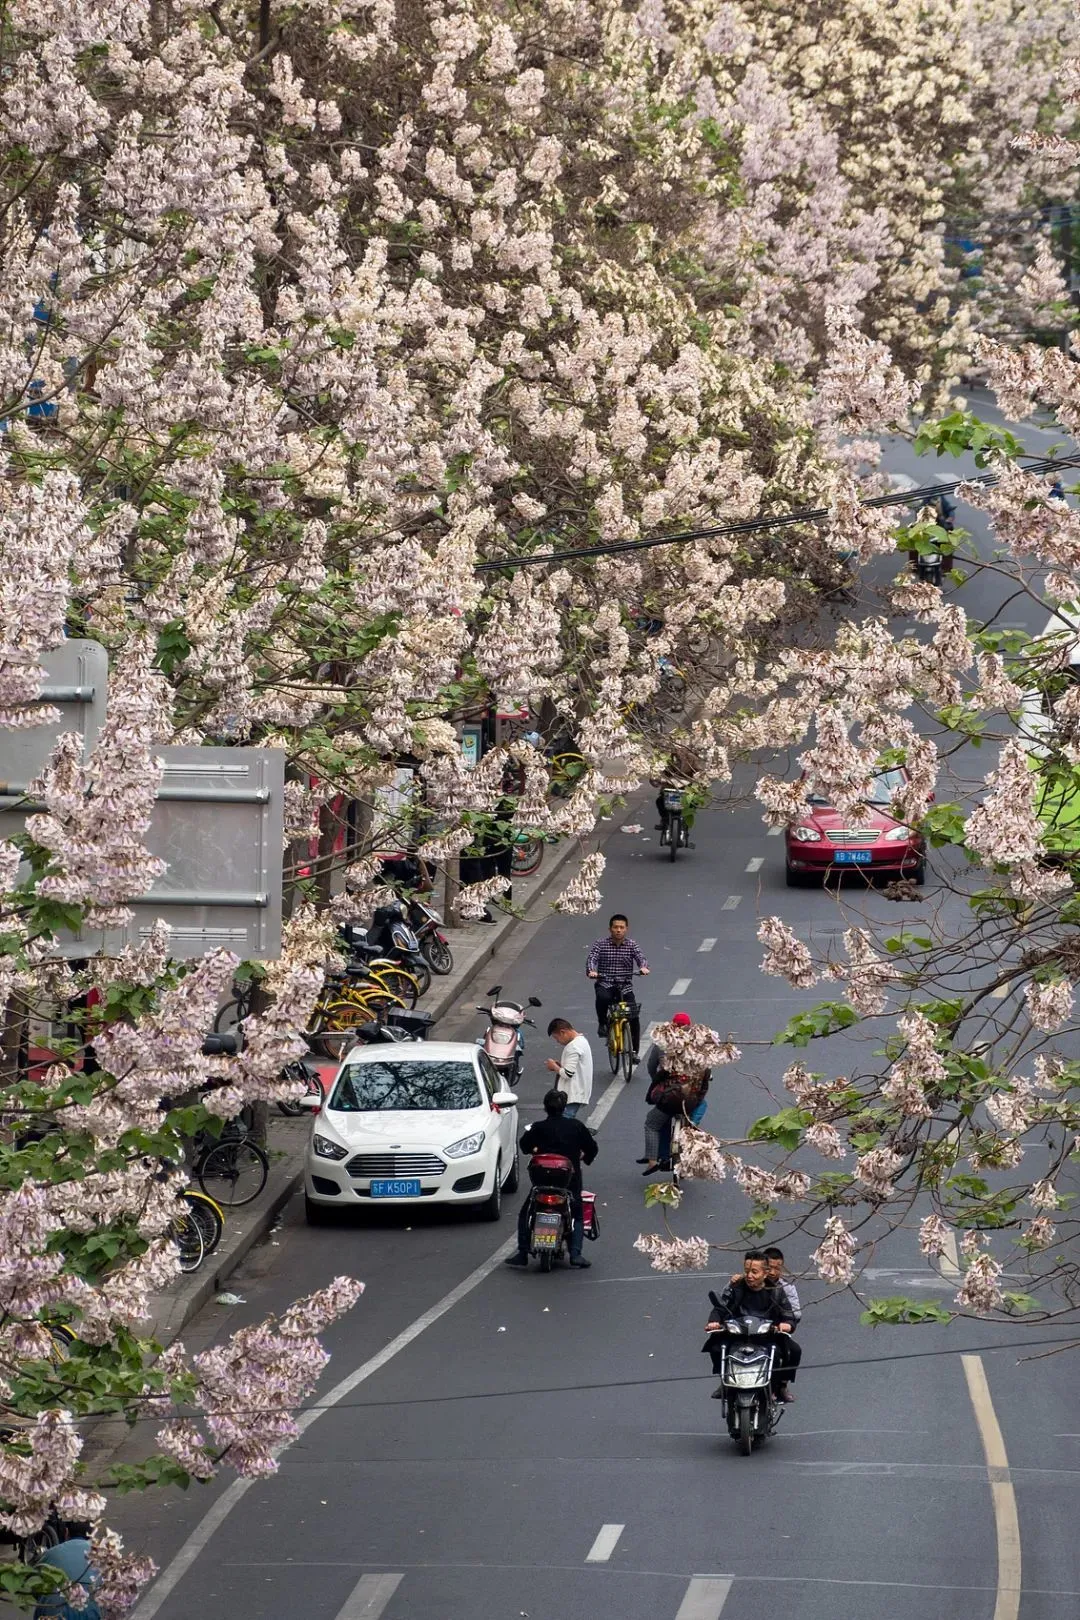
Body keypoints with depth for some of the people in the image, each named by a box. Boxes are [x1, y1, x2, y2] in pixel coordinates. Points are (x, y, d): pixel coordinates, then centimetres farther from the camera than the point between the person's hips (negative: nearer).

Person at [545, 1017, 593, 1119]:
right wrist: (560, 1064, 10)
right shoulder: (582, 1041, 14)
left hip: (572, 1096, -11)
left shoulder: (573, 1047, -19)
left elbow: (567, 1074, -22)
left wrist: (554, 1067, -6)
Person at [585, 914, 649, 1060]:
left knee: (634, 1017, -10)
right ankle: (602, 1024, -12)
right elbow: (591, 958, -14)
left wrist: (644, 967, -33)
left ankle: (635, 1051, 5)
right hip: (605, 984, -2)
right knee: (602, 997, -38)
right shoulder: (600, 944, -1)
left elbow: (640, 958, -9)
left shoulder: (631, 945, 4)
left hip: (625, 986, 2)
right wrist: (591, 971, -36)